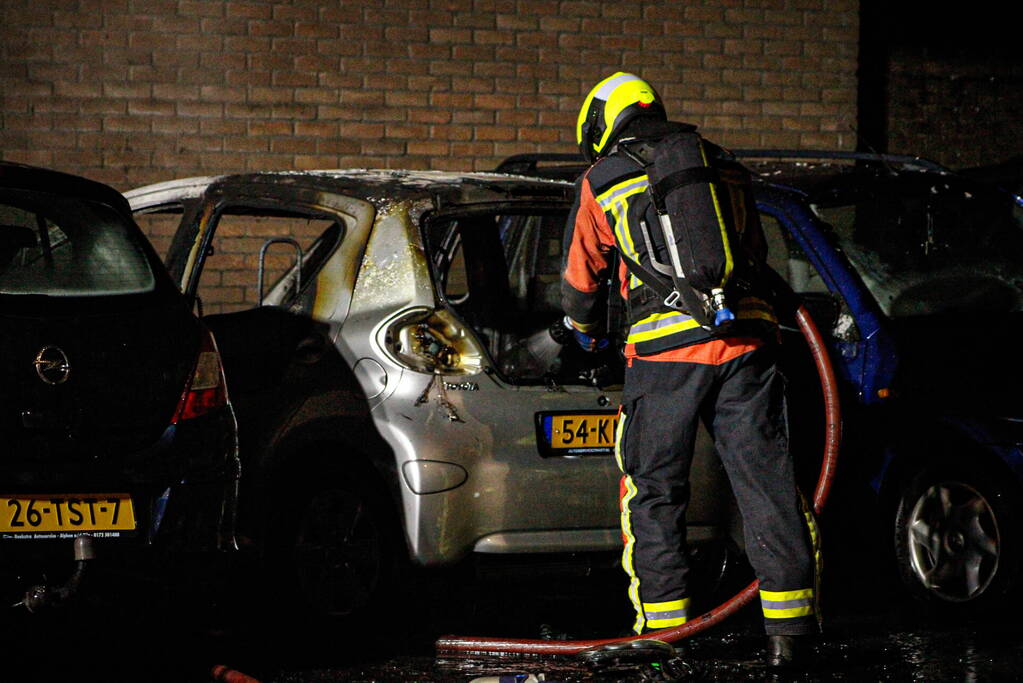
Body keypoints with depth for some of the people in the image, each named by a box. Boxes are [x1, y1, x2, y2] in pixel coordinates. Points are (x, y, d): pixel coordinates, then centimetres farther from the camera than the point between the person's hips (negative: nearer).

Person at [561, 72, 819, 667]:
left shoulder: (602, 182, 10)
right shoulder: (724, 167, 19)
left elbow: (582, 277, 21)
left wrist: (588, 330, 41)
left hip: (665, 354, -3)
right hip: (745, 341, 3)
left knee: (655, 494, 8)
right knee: (767, 483, 6)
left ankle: (664, 628, 6)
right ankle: (789, 627, 5)